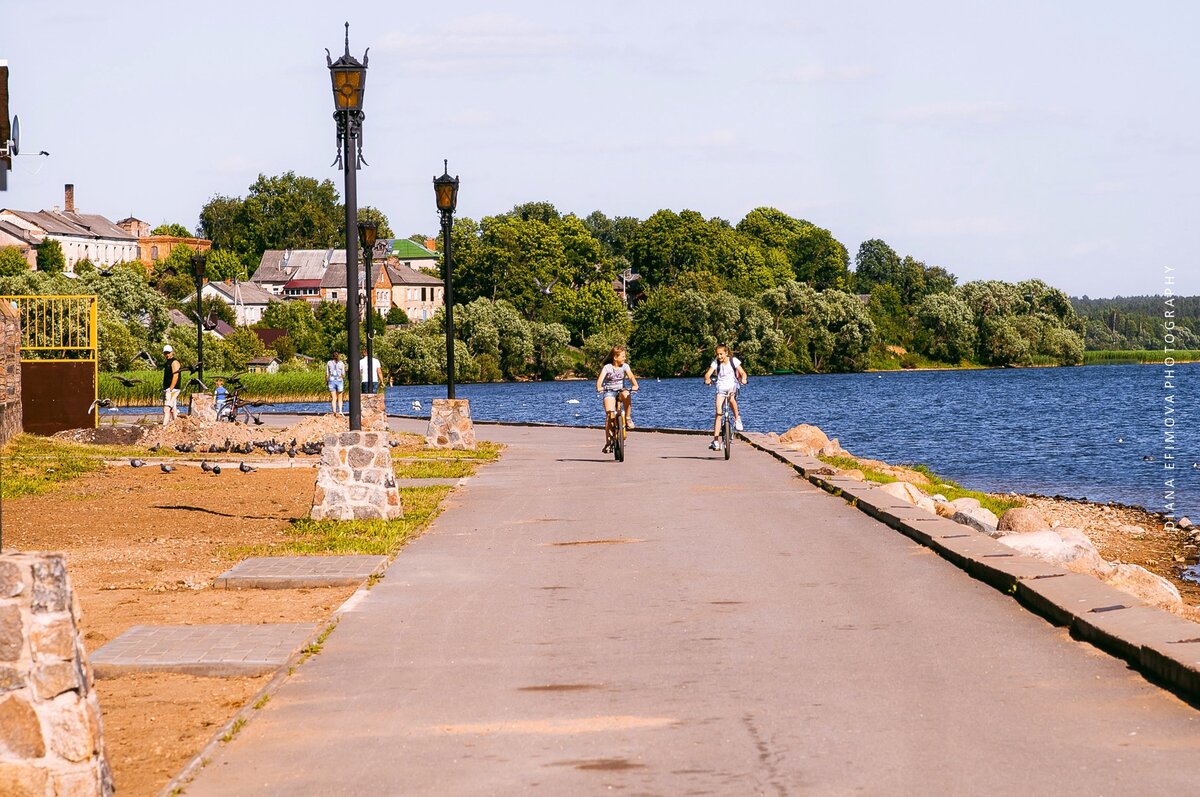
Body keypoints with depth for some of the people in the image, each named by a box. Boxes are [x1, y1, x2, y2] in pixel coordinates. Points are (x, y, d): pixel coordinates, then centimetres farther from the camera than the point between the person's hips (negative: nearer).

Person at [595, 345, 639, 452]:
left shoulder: (625, 366, 1)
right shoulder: (607, 367, -6)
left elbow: (631, 376, -14)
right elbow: (600, 378, -20)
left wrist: (635, 385, -35)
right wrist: (599, 387, -41)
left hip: (621, 390, 2)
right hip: (609, 392, -2)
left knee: (627, 396, -36)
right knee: (609, 414, -20)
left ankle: (628, 418, -16)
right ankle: (608, 442, -14)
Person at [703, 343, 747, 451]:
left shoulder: (733, 361, -4)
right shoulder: (716, 363, -2)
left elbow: (742, 373, -8)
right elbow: (708, 373, -13)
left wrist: (743, 378, -31)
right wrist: (707, 379, -37)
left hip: (732, 386, -1)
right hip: (721, 388, 1)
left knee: (731, 398, -37)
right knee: (718, 413, -11)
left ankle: (737, 418, -8)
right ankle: (716, 440, -12)